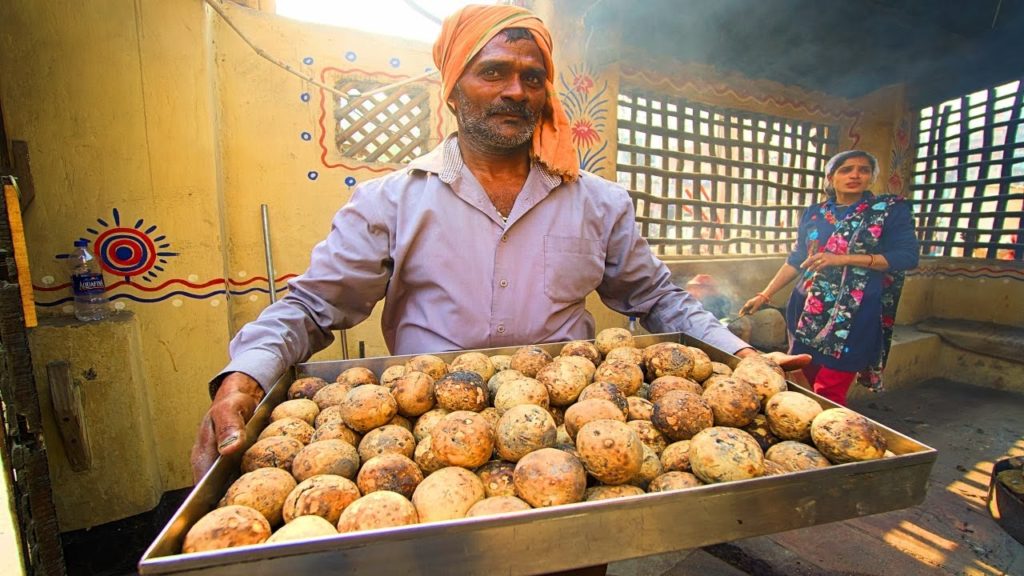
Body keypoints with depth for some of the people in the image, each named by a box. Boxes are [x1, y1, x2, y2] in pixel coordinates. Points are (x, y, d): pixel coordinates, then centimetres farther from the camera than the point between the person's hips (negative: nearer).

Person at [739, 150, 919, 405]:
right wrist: (764, 295, 12)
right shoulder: (814, 214, 13)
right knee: (810, 382, 7)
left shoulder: (891, 209, 4)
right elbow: (795, 261, 17)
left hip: (854, 314, -3)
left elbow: (907, 257, -4)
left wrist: (842, 259, -15)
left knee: (828, 394, -6)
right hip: (808, 310, 4)